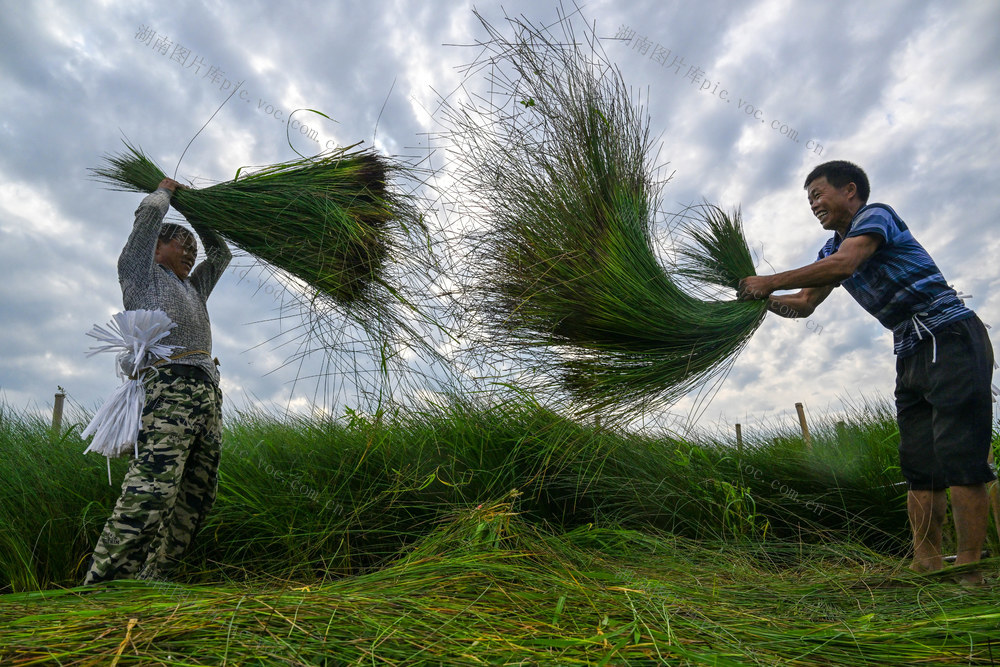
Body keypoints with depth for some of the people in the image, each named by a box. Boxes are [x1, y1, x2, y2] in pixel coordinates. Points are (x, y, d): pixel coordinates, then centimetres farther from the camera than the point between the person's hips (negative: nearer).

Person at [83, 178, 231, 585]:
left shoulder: (193, 288, 33)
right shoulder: (141, 272, 15)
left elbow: (221, 255, 41)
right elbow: (148, 214, 7)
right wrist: (165, 190, 26)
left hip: (208, 392, 8)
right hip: (168, 383, -7)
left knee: (194, 499, 0)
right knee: (152, 491, -21)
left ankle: (148, 583, 4)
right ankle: (100, 589, -18)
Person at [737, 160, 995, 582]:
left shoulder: (876, 215, -6)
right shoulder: (832, 248, 19)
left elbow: (844, 264, -25)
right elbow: (805, 304, 19)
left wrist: (770, 281, -21)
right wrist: (762, 299, 2)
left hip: (951, 338, -8)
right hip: (911, 353, 9)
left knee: (958, 455, -12)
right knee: (919, 465, 2)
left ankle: (968, 571, -10)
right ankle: (926, 567, 3)